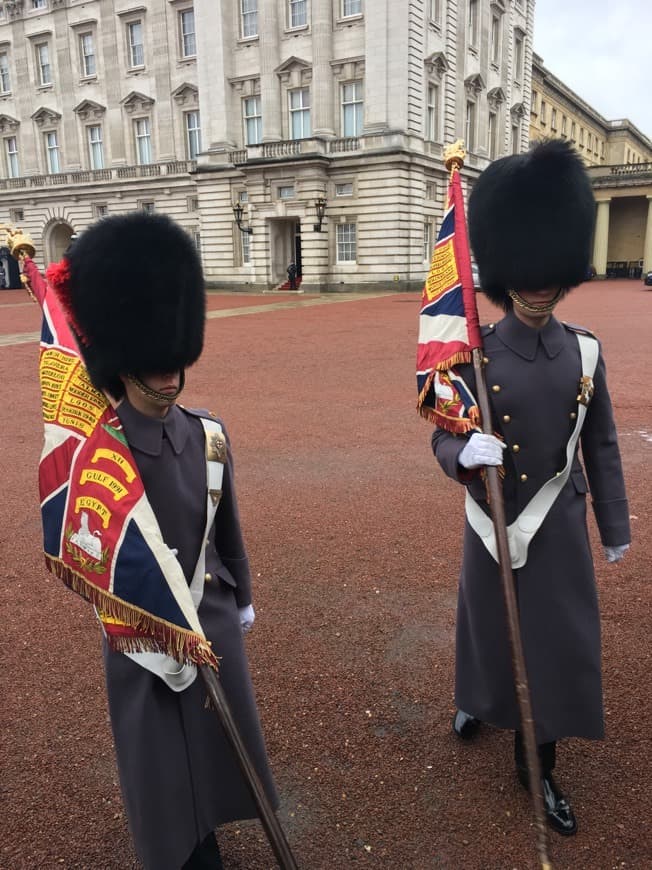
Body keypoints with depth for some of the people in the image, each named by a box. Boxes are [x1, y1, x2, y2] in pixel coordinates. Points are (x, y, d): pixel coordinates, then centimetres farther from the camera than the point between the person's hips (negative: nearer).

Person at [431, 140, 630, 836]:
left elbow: (601, 445, 4)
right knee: (489, 623, 18)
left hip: (559, 525, 2)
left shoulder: (585, 350, -4)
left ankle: (538, 764, 32)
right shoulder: (476, 355, -13)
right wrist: (464, 454, -34)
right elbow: (444, 440, -10)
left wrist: (615, 526, 8)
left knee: (560, 642, 10)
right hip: (494, 522, -2)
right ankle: (476, 699, 52)